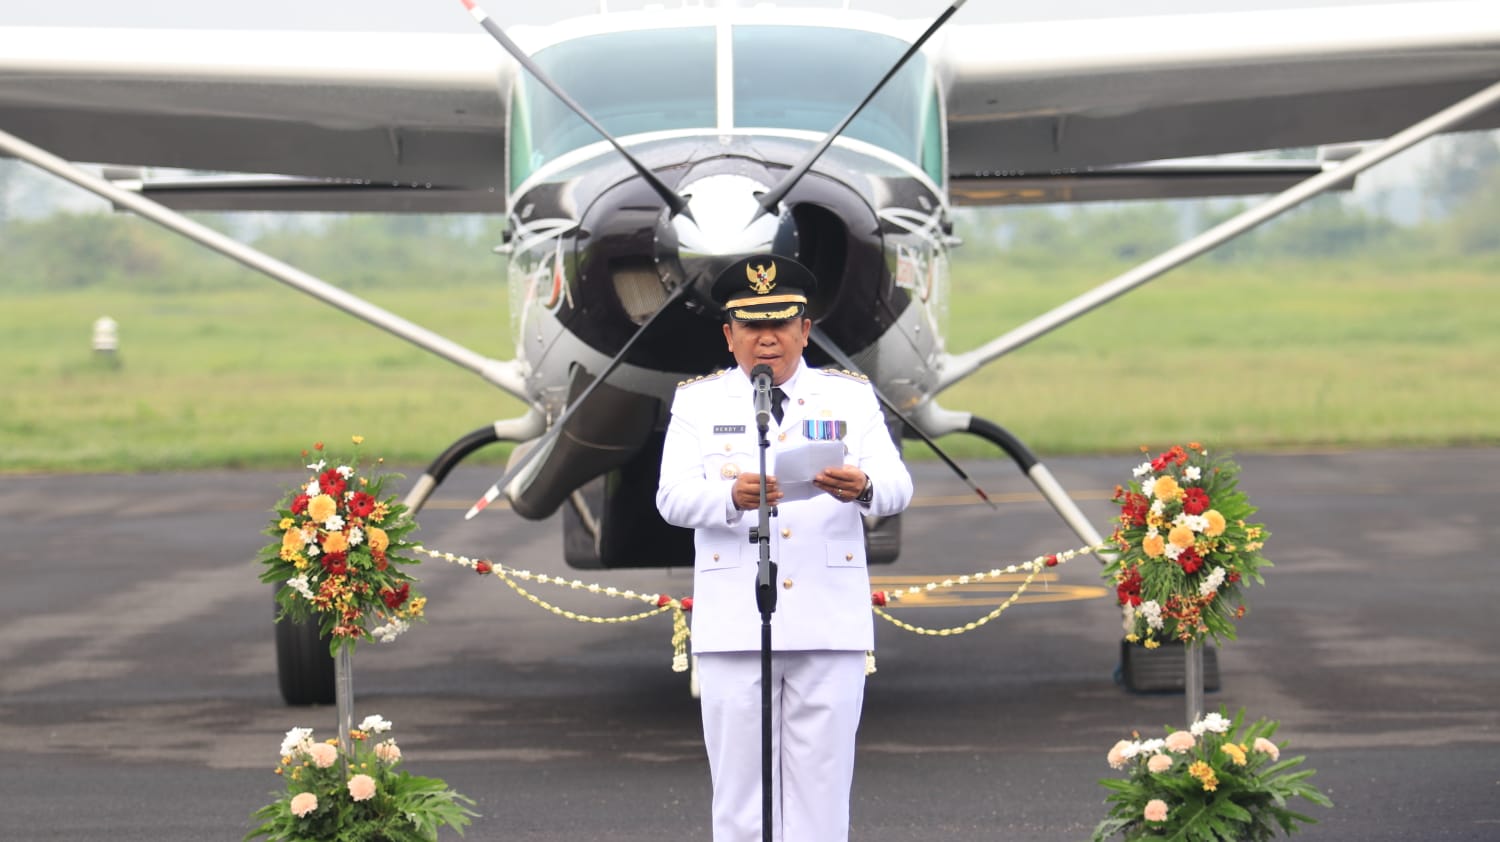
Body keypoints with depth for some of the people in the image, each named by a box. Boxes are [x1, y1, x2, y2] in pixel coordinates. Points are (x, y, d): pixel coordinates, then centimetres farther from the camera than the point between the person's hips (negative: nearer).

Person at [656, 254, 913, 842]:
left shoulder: (850, 396, 11)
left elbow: (896, 487, -3)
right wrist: (733, 495, -27)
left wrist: (861, 487, -27)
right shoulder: (698, 402, 9)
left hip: (829, 627, 0)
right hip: (734, 628, 0)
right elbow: (673, 497, -5)